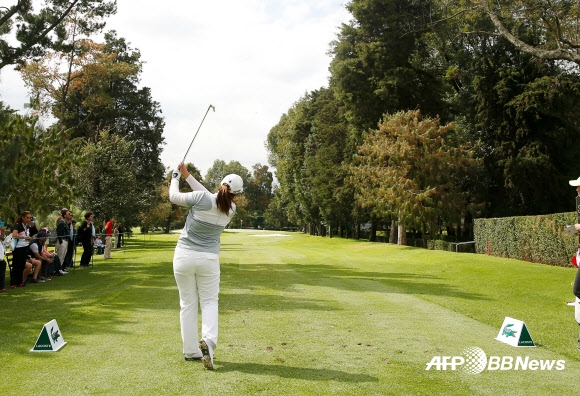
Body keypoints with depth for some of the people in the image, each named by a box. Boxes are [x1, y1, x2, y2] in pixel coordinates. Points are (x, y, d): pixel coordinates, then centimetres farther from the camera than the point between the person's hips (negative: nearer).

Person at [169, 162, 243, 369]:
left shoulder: (201, 199, -16)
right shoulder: (231, 209, -4)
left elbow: (174, 197, -3)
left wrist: (176, 177, 15)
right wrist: (187, 175, 10)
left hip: (184, 256, -1)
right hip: (208, 259, 1)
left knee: (188, 303, 10)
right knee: (209, 301, 10)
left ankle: (191, 350, 13)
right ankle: (208, 340, -15)